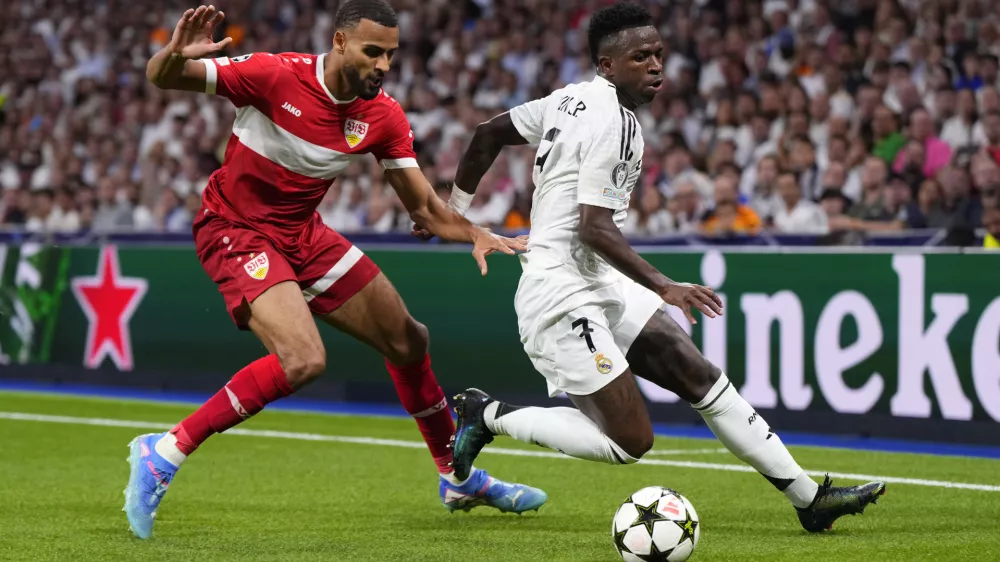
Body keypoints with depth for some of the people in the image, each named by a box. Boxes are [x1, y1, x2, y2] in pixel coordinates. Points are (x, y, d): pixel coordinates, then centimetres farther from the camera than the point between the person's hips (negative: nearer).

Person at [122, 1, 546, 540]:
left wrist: (476, 235, -22)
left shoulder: (383, 117, -6)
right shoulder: (273, 75, -22)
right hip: (234, 229, -7)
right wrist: (175, 54, -43)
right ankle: (165, 451, -19)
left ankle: (458, 477, 34)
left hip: (301, 233, 7)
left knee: (407, 340, 12)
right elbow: (160, 78, -18)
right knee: (303, 360, -29)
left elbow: (424, 206, -2)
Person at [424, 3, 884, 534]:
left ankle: (809, 496, 4)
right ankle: (490, 415, 2)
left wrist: (454, 207, 31)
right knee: (630, 441, -12)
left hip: (600, 287, 10)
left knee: (700, 375, 4)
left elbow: (489, 132, 19)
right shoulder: (614, 122, -17)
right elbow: (595, 228, -22)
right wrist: (664, 287, -26)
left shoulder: (573, 99, 11)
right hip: (562, 296, -10)